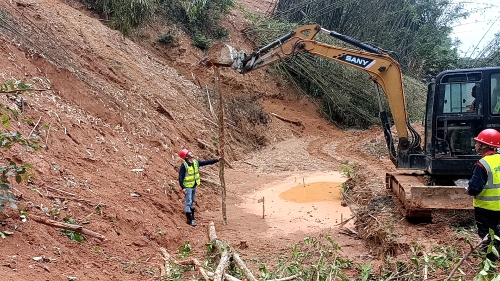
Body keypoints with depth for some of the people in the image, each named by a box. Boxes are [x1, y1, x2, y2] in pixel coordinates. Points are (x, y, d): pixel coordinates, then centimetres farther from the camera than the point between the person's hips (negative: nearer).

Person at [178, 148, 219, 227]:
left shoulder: (196, 162, 1)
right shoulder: (184, 165, -20)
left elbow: (206, 162, 7)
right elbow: (180, 177, -20)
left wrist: (217, 160, 4)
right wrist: (183, 188, -27)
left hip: (194, 186, 8)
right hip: (187, 187, -8)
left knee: (192, 202, 20)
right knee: (188, 202, -3)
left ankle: (192, 216, 35)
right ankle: (189, 220, 4)